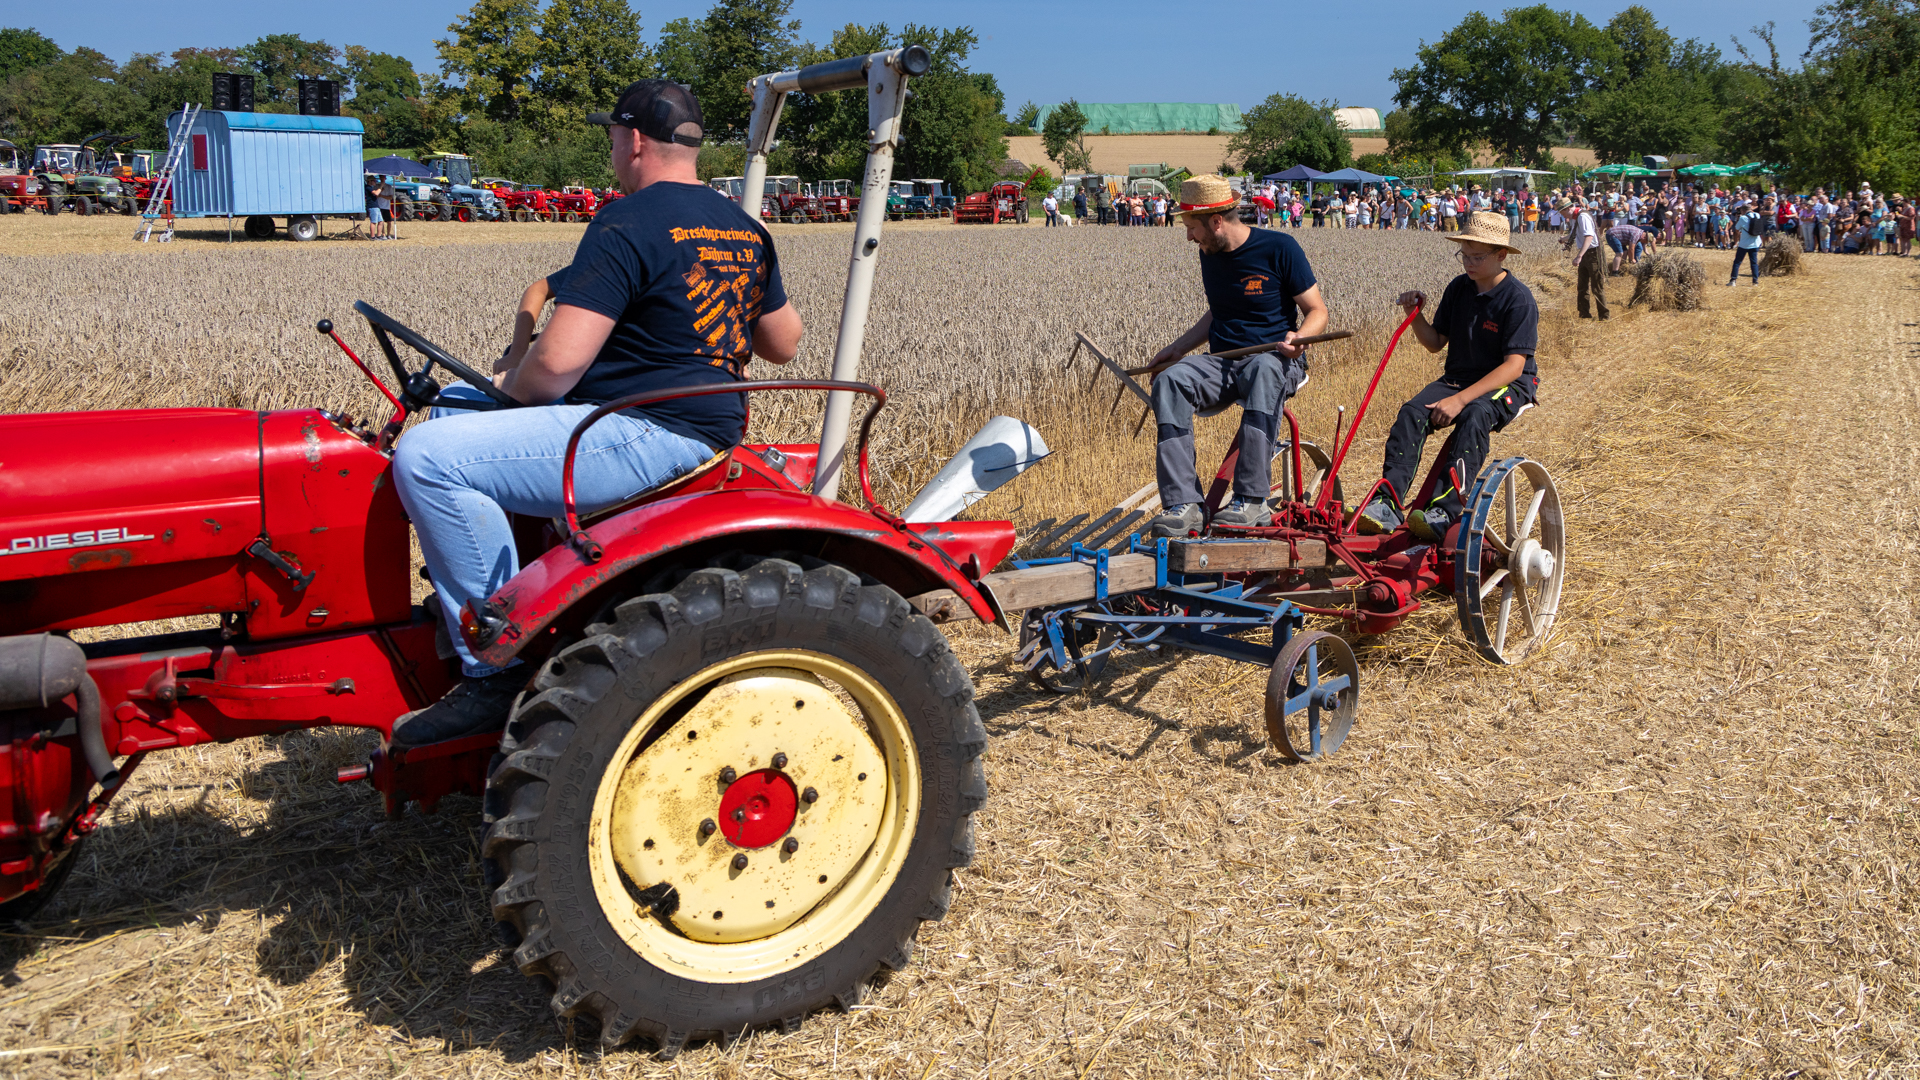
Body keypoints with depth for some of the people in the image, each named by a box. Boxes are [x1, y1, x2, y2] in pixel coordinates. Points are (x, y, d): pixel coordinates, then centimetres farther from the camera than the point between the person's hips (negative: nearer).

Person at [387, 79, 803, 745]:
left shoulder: (628, 224, -15)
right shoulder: (744, 229, 12)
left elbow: (557, 363, -21)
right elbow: (785, 344, 22)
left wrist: (508, 385, 0)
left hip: (644, 437, -10)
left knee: (427, 456, -18)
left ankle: (496, 671, -16)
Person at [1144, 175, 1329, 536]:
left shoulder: (1279, 248, -6)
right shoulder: (1210, 255, 12)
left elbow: (1317, 311, -3)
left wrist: (1298, 337, -25)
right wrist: (1176, 348, 15)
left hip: (1274, 358, -5)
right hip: (1222, 363, 5)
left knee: (1264, 370, -41)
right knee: (1169, 381, -27)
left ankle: (1251, 501, -41)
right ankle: (1183, 505, -34)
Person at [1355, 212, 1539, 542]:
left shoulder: (1519, 299, -12)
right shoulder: (1458, 288, 6)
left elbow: (1514, 365, -19)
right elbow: (1436, 342, 13)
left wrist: (1461, 399, -28)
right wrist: (1416, 315, -8)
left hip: (1508, 384, -5)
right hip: (1458, 376, 5)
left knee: (1474, 417, -37)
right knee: (1412, 412, -23)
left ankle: (1445, 510, -46)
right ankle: (1387, 504, -34)